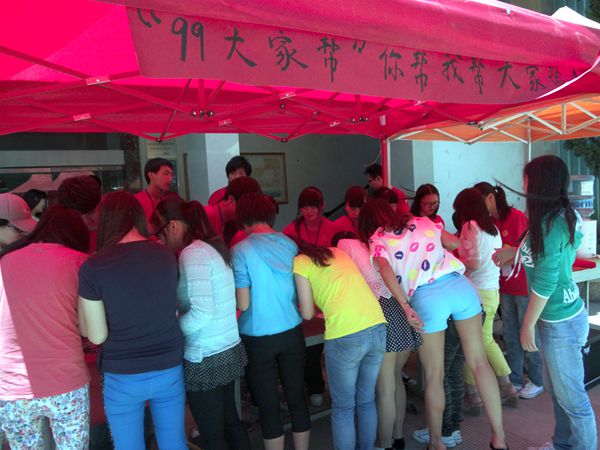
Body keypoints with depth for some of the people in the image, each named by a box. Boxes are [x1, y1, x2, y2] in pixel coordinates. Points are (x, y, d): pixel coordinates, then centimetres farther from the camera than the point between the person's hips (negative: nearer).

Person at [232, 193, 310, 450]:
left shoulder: (241, 251, -12)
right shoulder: (290, 243, -1)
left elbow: (243, 304, -14)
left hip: (258, 338, -3)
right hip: (291, 332, 4)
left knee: (268, 407, 9)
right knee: (297, 400, 15)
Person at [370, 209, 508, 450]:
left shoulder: (377, 240, 13)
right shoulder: (424, 222, 23)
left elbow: (386, 270, -6)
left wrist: (406, 308, -12)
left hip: (426, 297, -3)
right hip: (459, 284, 3)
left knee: (434, 377, 9)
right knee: (479, 361, 12)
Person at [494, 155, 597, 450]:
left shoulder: (548, 224, -24)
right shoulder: (565, 215, 5)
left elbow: (544, 283, -22)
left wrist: (528, 325, -13)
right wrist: (515, 251, 15)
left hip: (561, 323, -9)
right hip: (563, 317, 9)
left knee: (571, 396, 6)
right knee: (558, 390, 21)